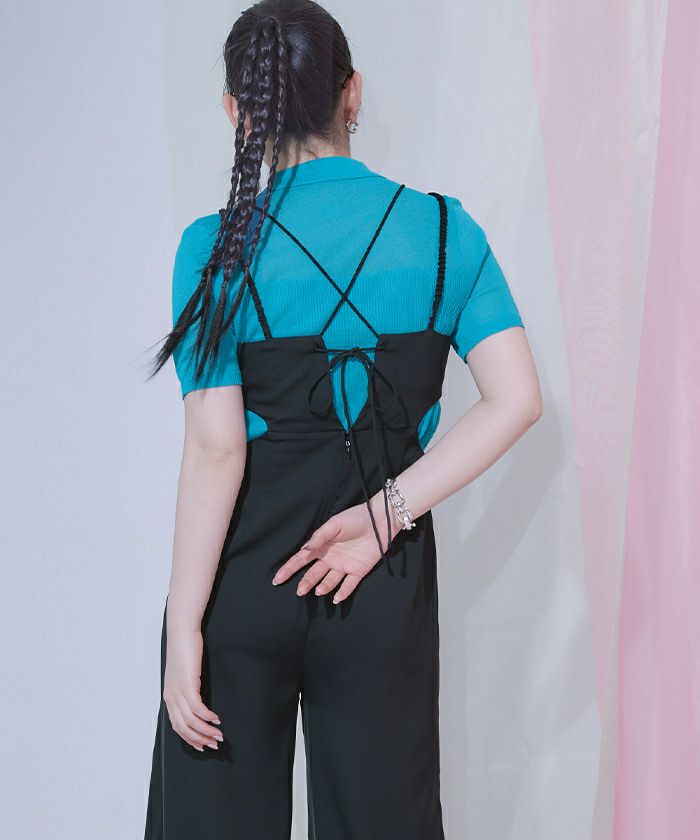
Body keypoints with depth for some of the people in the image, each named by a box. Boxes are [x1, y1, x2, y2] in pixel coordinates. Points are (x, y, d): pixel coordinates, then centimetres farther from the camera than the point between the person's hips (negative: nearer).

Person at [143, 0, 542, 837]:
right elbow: (516, 400, -9)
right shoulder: (443, 228, -1)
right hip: (387, 585, 2)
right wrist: (385, 514, -9)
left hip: (242, 576, -2)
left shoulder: (219, 247, -9)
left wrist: (185, 626, -10)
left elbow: (214, 448, -15)